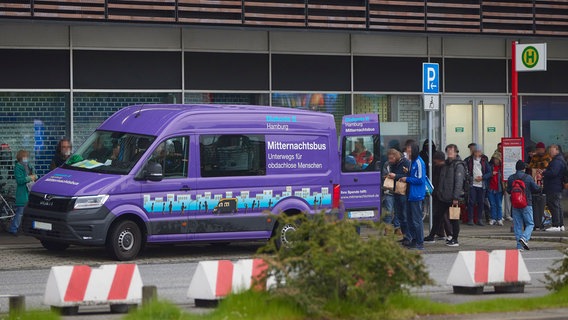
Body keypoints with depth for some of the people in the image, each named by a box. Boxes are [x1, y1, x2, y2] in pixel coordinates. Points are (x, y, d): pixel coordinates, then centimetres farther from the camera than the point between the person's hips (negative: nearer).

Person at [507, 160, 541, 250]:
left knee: (517, 225, 7)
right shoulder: (528, 178, -7)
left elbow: (508, 191, 9)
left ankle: (519, 246, 3)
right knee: (530, 224, 5)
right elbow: (536, 189, -3)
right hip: (527, 204, -3)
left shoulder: (511, 178, 1)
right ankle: (524, 238, -20)